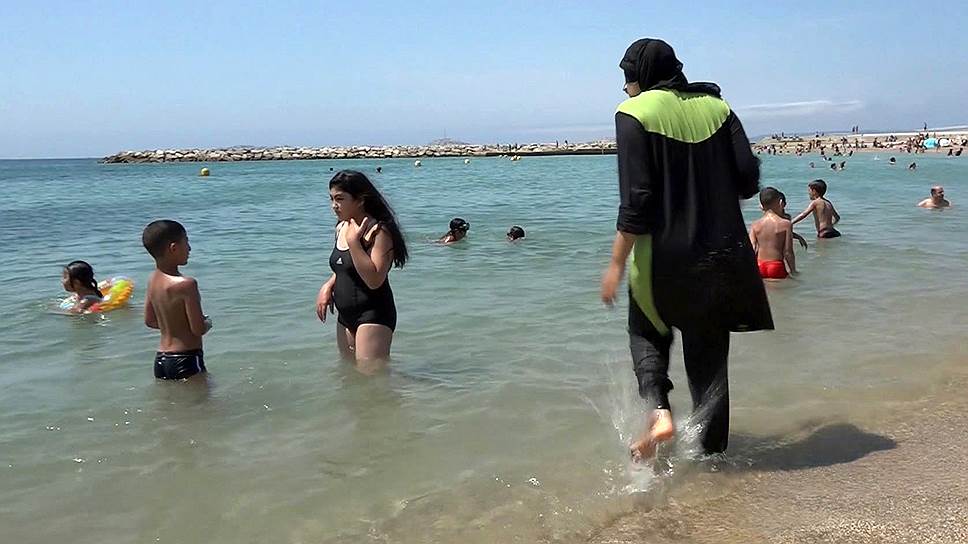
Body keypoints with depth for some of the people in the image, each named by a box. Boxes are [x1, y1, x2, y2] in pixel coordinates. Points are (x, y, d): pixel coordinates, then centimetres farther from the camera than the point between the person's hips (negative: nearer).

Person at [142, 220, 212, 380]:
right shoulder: (186, 284, -21)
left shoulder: (153, 279, 4)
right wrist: (207, 323, 3)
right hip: (186, 360, -8)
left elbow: (150, 321, 15)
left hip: (161, 359, 8)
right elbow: (199, 329, -18)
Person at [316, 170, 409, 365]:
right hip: (345, 316, 9)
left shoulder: (379, 231, -17)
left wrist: (353, 241, -25)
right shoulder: (341, 228, 9)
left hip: (373, 315, -9)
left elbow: (374, 280, -27)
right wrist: (328, 285, 5)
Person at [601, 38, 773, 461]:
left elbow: (635, 200, -14)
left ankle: (658, 411, 1)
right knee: (709, 350, 15)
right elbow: (748, 180, 2)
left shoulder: (635, 113, -8)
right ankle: (711, 448, 20)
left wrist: (617, 263, -9)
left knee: (646, 331, 22)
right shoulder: (716, 107, 7)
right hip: (721, 256, 4)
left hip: (664, 256, -4)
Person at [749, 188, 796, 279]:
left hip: (759, 267, 3)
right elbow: (788, 252, -5)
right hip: (777, 267, -3)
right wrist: (793, 271, 6)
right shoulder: (786, 224, -4)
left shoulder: (755, 225, 2)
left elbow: (751, 250, -3)